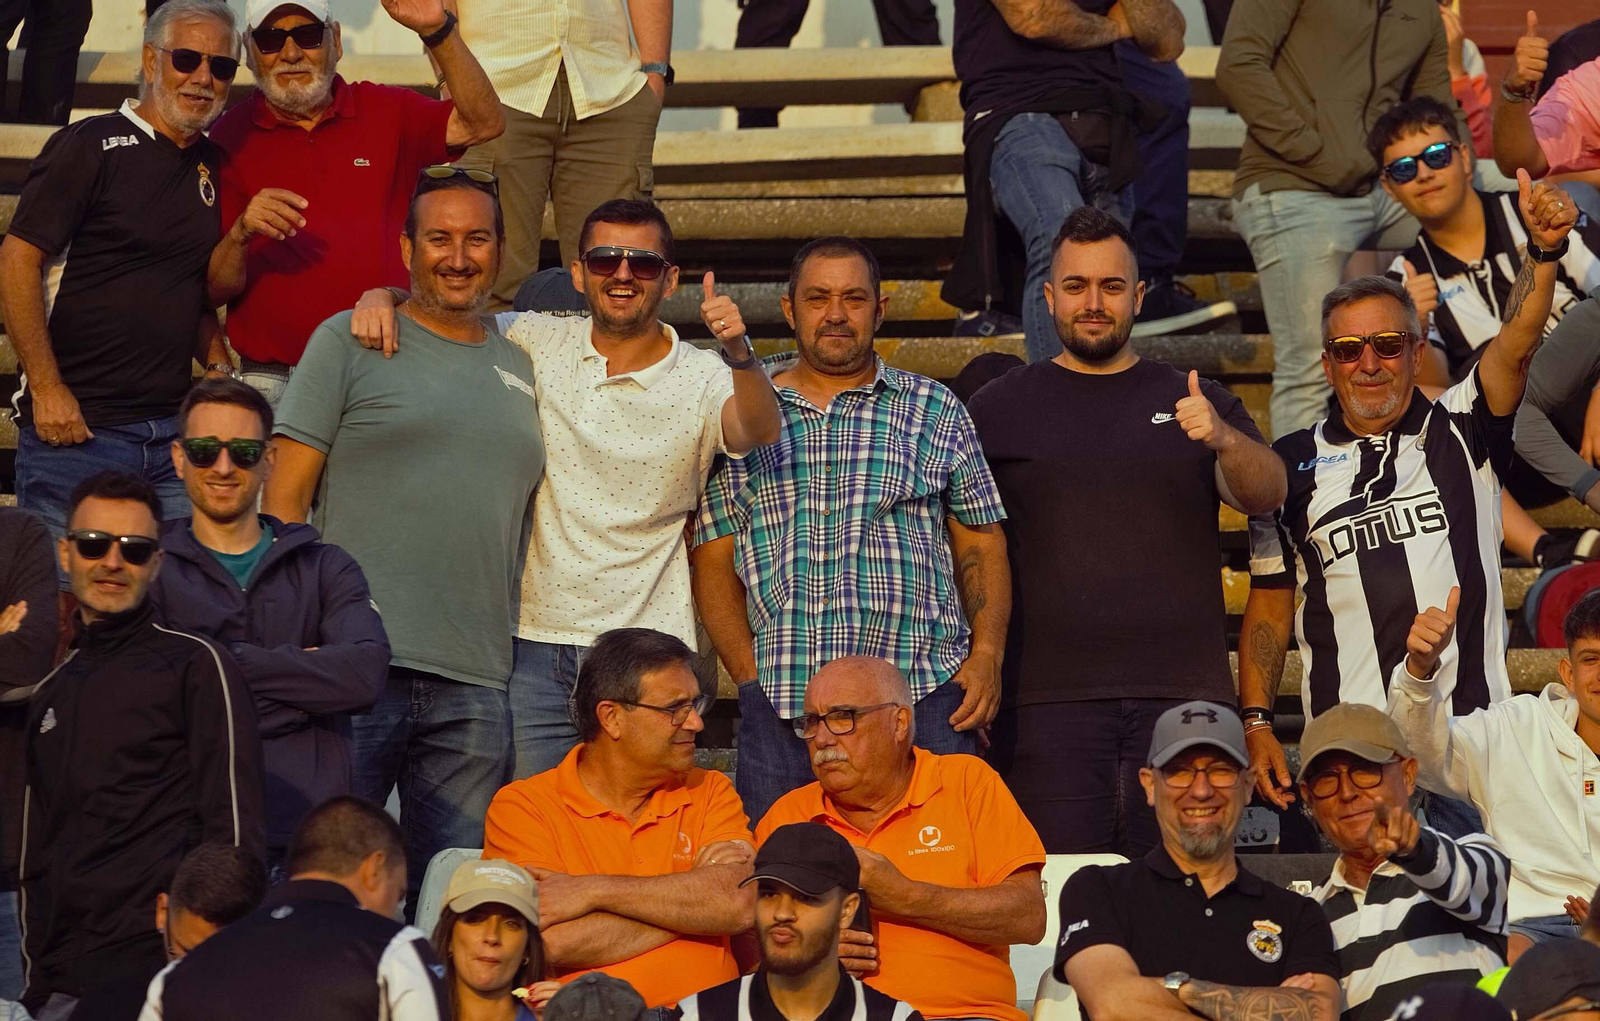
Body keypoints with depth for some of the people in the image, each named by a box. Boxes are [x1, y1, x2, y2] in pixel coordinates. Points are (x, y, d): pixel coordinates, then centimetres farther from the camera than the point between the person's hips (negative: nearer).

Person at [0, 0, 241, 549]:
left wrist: (219, 365, 6)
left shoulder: (210, 164, 15)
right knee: (66, 586, -5)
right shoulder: (92, 145, -5)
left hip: (172, 430, 6)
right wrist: (46, 389, -14)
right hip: (76, 423, -6)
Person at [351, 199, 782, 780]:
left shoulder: (701, 379, -1)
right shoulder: (537, 345, 5)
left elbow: (760, 432, -21)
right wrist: (381, 297, -8)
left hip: (646, 651, -2)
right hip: (535, 642, 2)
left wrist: (738, 352, -41)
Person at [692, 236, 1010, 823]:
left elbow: (981, 543, 12)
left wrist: (986, 653, -1)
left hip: (924, 693, 0)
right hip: (779, 704, 1)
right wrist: (749, 675, -1)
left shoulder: (935, 411, 12)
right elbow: (715, 561, 10)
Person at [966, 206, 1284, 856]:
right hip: (1046, 699, -1)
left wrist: (1224, 439, -23)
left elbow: (1268, 496, -1)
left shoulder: (1196, 404, 14)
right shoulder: (996, 410, 12)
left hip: (1183, 699, 1)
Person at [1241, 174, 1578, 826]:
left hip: (1469, 730, -1)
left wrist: (1544, 251, -27)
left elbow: (1515, 345, -10)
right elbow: (1270, 605, 12)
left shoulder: (1460, 432, 8)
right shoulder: (1292, 463, 11)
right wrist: (1257, 723, 3)